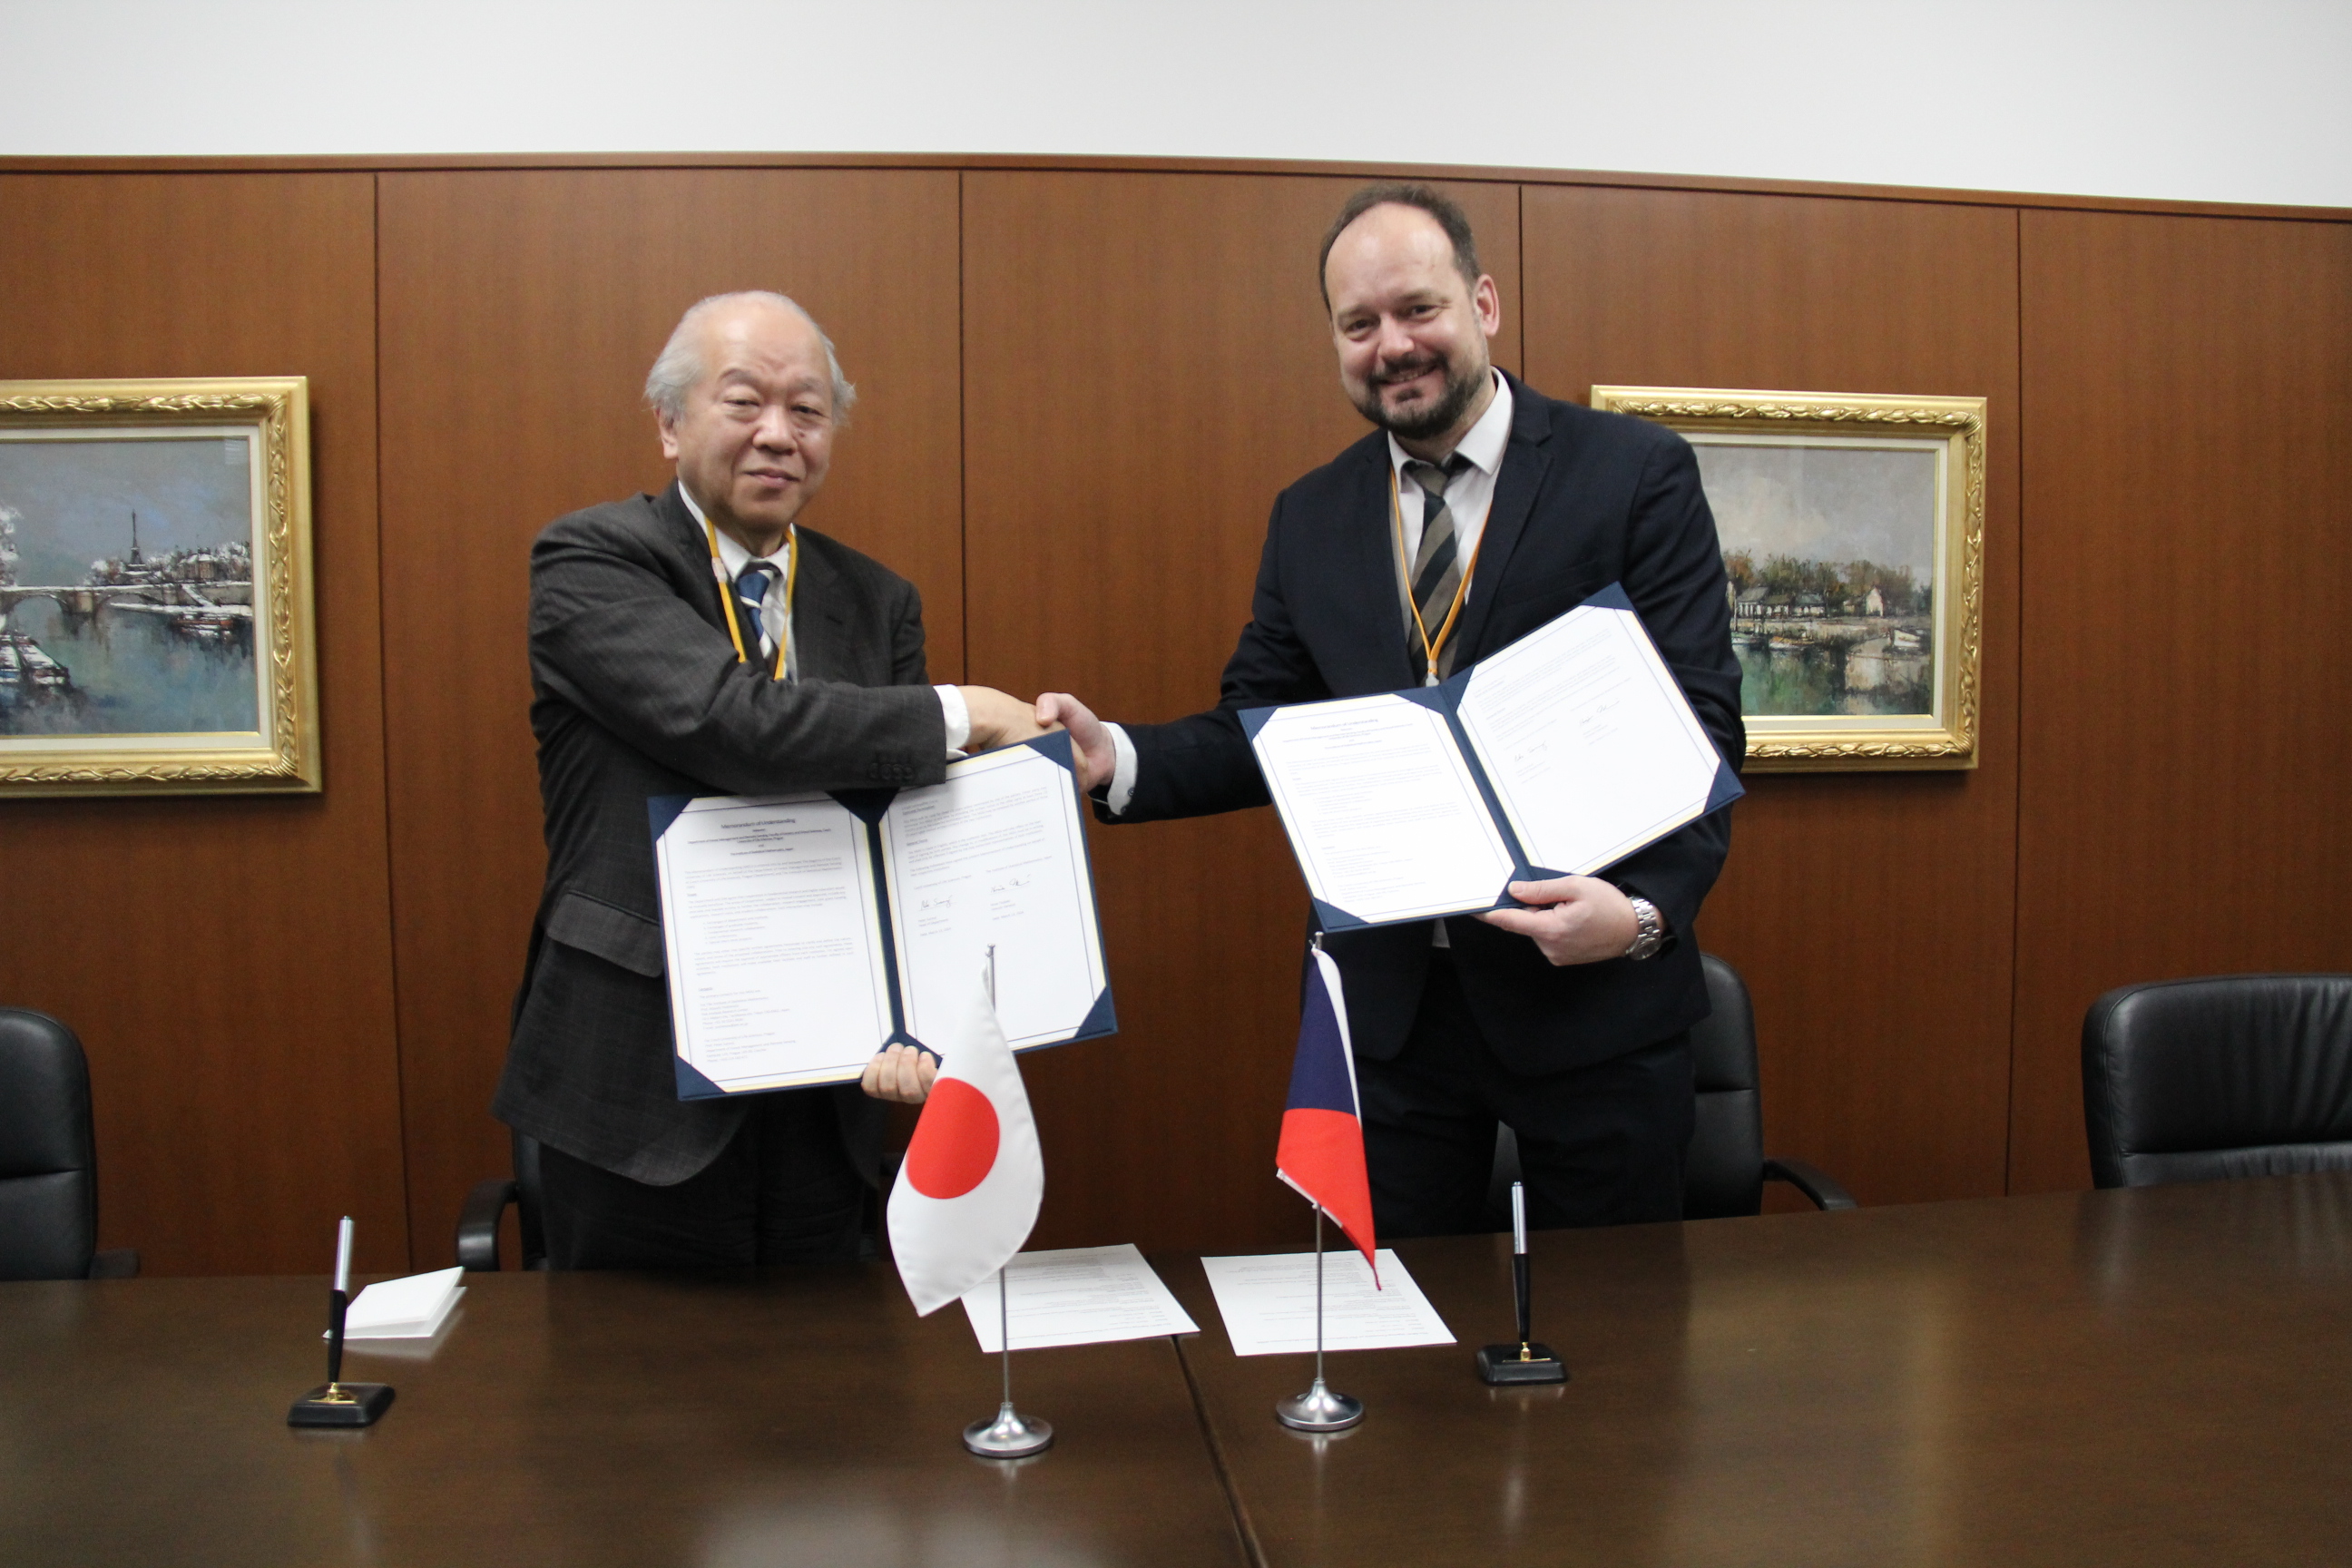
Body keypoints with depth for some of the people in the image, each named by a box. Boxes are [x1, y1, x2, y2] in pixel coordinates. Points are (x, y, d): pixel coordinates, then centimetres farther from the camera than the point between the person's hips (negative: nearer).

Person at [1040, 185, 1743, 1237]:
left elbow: (1701, 725, -10)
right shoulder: (1308, 518, 7)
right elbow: (1262, 730, 7)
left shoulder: (1637, 473, -5)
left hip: (1595, 989, -3)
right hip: (1389, 1002, 3)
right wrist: (1117, 758, -13)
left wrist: (1647, 910, -26)